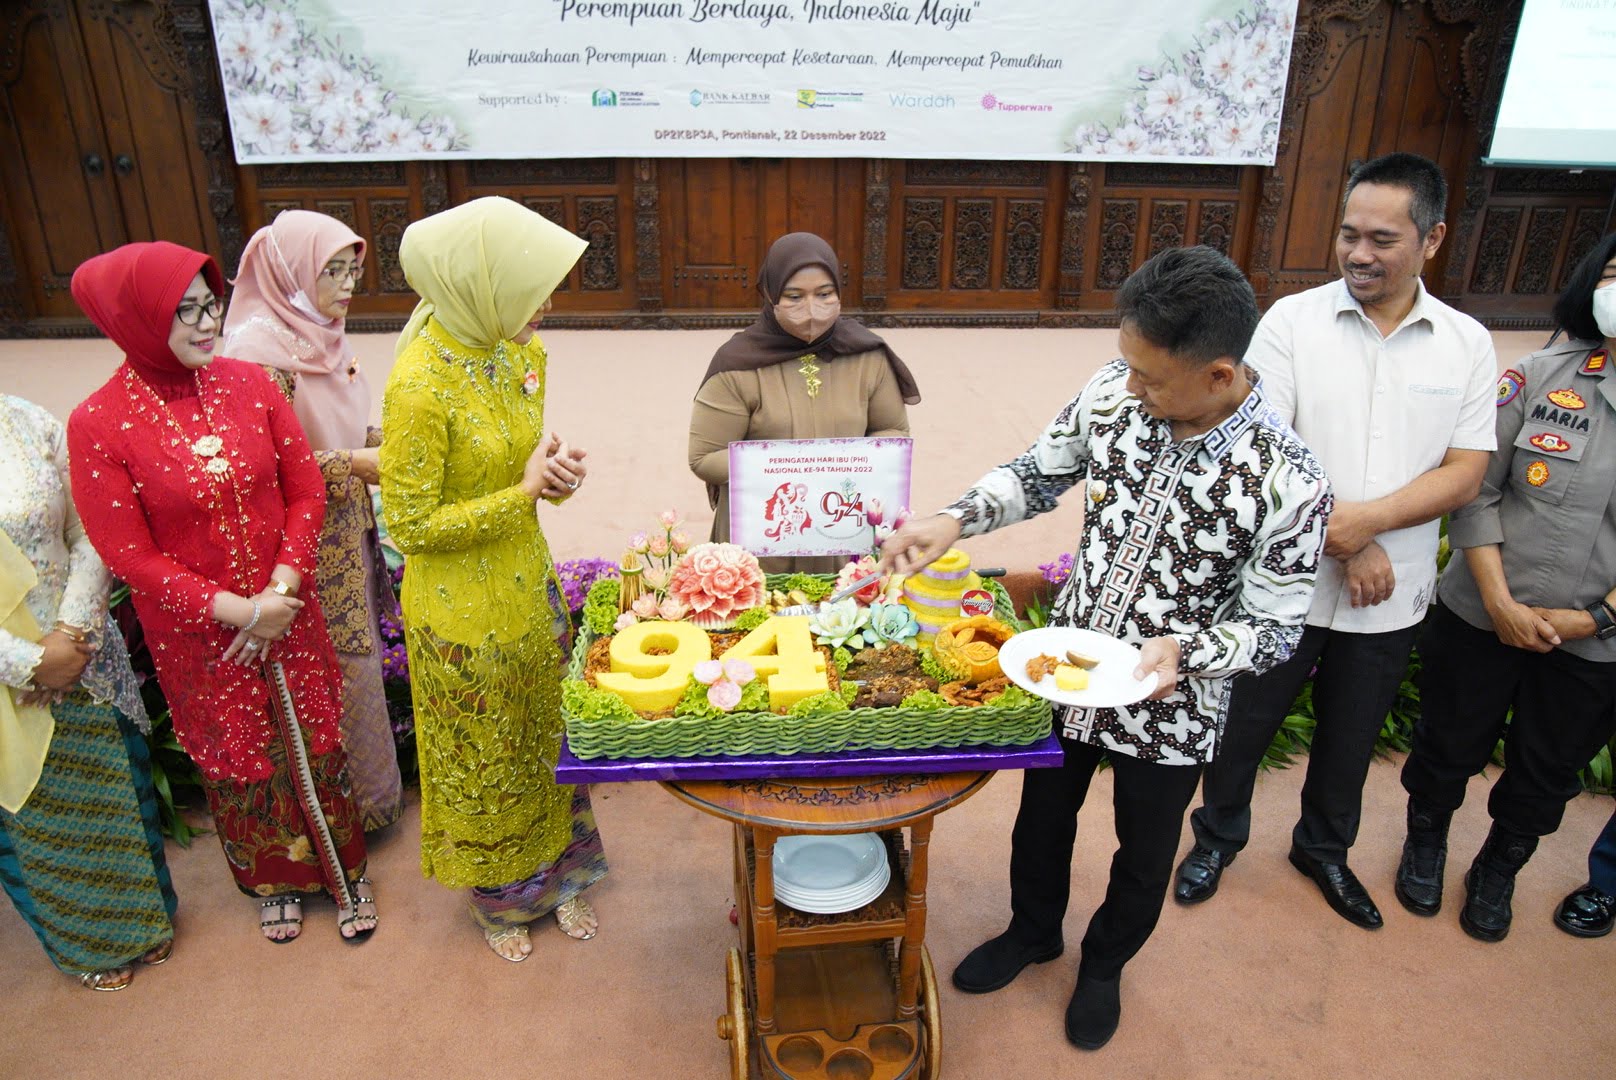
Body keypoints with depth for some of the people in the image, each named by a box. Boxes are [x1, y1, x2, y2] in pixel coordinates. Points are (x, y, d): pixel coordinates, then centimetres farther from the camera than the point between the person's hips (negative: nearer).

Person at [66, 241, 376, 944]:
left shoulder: (246, 383, -7)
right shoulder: (98, 425, -16)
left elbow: (306, 492, -3)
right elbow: (129, 555, -13)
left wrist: (282, 588, -13)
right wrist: (234, 610, -18)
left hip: (286, 615, 2)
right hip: (195, 634, -2)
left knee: (314, 742, 15)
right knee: (238, 759, 18)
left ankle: (343, 867, 38)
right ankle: (272, 878, 44)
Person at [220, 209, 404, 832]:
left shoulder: (320, 335, 5)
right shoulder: (262, 347, -21)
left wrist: (382, 439, 1)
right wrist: (354, 465, -22)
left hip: (347, 530, 8)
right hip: (309, 543, -8)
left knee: (357, 655, 19)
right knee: (335, 669, 6)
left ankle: (371, 784, 38)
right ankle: (356, 802, 25)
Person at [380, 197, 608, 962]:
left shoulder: (521, 352, -4)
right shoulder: (420, 386, -27)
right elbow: (410, 524, -22)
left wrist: (556, 470, -11)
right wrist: (524, 494, -22)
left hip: (528, 580, 7)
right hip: (461, 606, -7)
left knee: (545, 738, 21)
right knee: (481, 760, 15)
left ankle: (552, 878, 45)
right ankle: (497, 900, 41)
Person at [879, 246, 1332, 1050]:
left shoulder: (1289, 485, -28)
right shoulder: (1114, 393, -17)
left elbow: (1274, 631, -17)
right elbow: (1037, 474, -1)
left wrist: (1181, 651, -34)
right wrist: (955, 520, -16)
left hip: (1170, 709, -3)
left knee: (1144, 859, 23)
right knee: (1042, 819, 26)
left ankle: (1104, 963, 54)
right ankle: (1033, 932, 56)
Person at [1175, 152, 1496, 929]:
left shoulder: (1465, 343, -1)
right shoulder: (1293, 320, -8)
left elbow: (1464, 476, -5)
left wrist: (1365, 519, -21)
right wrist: (1346, 544, -17)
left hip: (1391, 598, 3)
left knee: (1351, 738, 20)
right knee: (1244, 725, 13)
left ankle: (1324, 849, 45)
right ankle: (1217, 838, 39)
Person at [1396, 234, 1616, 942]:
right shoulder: (1539, 377, -10)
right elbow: (1475, 492, -8)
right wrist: (1500, 602, -13)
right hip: (1482, 618, -1)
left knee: (1546, 775, 20)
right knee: (1450, 745, 18)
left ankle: (1497, 871, 46)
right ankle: (1425, 844, 45)